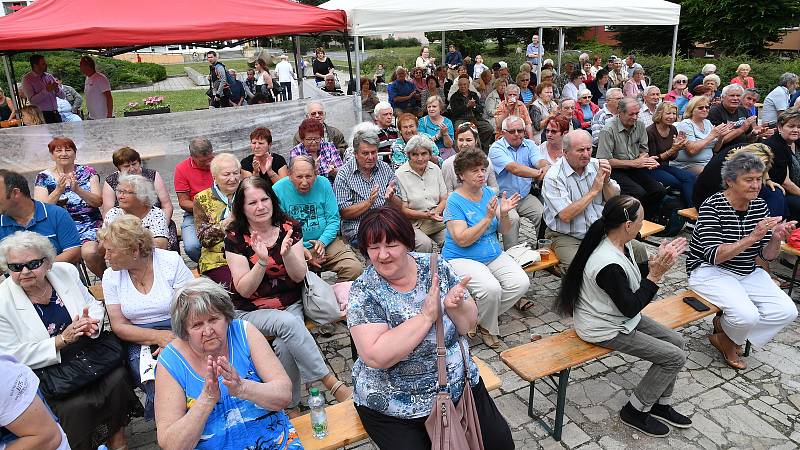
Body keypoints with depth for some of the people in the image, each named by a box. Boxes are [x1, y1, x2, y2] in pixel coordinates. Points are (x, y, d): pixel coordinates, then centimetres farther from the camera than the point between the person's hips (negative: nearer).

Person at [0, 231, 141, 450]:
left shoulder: (66, 272, 0)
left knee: (118, 379, -21)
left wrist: (91, 324, -14)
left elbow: (95, 306, 9)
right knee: (77, 406, -26)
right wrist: (62, 339, -21)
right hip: (45, 372, -3)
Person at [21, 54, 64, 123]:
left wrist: (57, 89, -11)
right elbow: (32, 100, -13)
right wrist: (46, 90, -19)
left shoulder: (49, 76, 12)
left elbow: (63, 96, 10)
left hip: (55, 114, 4)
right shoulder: (27, 79, -1)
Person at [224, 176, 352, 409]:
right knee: (288, 323, -31)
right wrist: (262, 261, -26)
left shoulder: (290, 228, -2)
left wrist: (287, 254, -25)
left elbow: (299, 276, -5)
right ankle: (333, 384, -23)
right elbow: (244, 290, -10)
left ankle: (291, 405, -5)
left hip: (291, 305, 2)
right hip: (251, 311, -1)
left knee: (285, 346, -27)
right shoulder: (235, 238, -6)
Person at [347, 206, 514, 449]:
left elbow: (468, 325, -2)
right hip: (396, 409, -3)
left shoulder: (436, 267, -7)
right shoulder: (364, 292, -16)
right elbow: (376, 357, -27)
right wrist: (427, 315, -30)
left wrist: (455, 306, -25)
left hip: (460, 386, 4)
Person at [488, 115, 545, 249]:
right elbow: (514, 168, -25)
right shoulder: (496, 148, -8)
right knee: (512, 219, -29)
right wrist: (537, 173, -36)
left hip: (526, 197, 5)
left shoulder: (529, 145, 9)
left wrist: (545, 169, -36)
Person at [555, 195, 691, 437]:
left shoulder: (620, 244, -5)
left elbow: (633, 273, 13)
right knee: (675, 357, -5)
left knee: (677, 342, 10)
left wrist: (657, 262, -2)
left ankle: (660, 404, 26)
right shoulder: (609, 266, -34)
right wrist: (656, 274, -21)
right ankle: (635, 410, 12)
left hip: (619, 316, 9)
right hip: (605, 330, -9)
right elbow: (630, 308, -23)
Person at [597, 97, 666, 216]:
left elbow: (643, 150, 15)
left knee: (660, 191, -11)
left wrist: (647, 160, -11)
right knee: (639, 193, -27)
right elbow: (605, 160, -18)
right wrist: (634, 163, -16)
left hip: (635, 168, 7)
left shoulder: (640, 125, 7)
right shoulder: (608, 130, -15)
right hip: (616, 170, -7)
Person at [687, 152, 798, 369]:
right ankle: (727, 341, 11)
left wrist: (776, 239, -19)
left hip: (748, 273, 7)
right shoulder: (712, 206, -17)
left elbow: (767, 255, 2)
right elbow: (714, 256, -26)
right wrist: (753, 236, -33)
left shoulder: (760, 206, 2)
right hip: (710, 271, -7)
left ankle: (724, 326, 10)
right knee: (747, 315, -26)